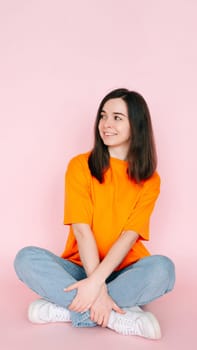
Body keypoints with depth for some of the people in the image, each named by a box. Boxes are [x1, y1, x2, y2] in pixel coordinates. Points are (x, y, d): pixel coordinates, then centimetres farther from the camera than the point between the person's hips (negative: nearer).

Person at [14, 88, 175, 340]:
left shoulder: (149, 179, 0)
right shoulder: (80, 166, -2)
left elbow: (130, 236, -11)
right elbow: (82, 230, -12)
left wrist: (97, 281, -26)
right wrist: (99, 290, -23)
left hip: (123, 270, 0)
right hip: (82, 266, 0)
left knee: (163, 268, -31)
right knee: (27, 259, -26)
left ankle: (65, 309, -25)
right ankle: (120, 318, -29)